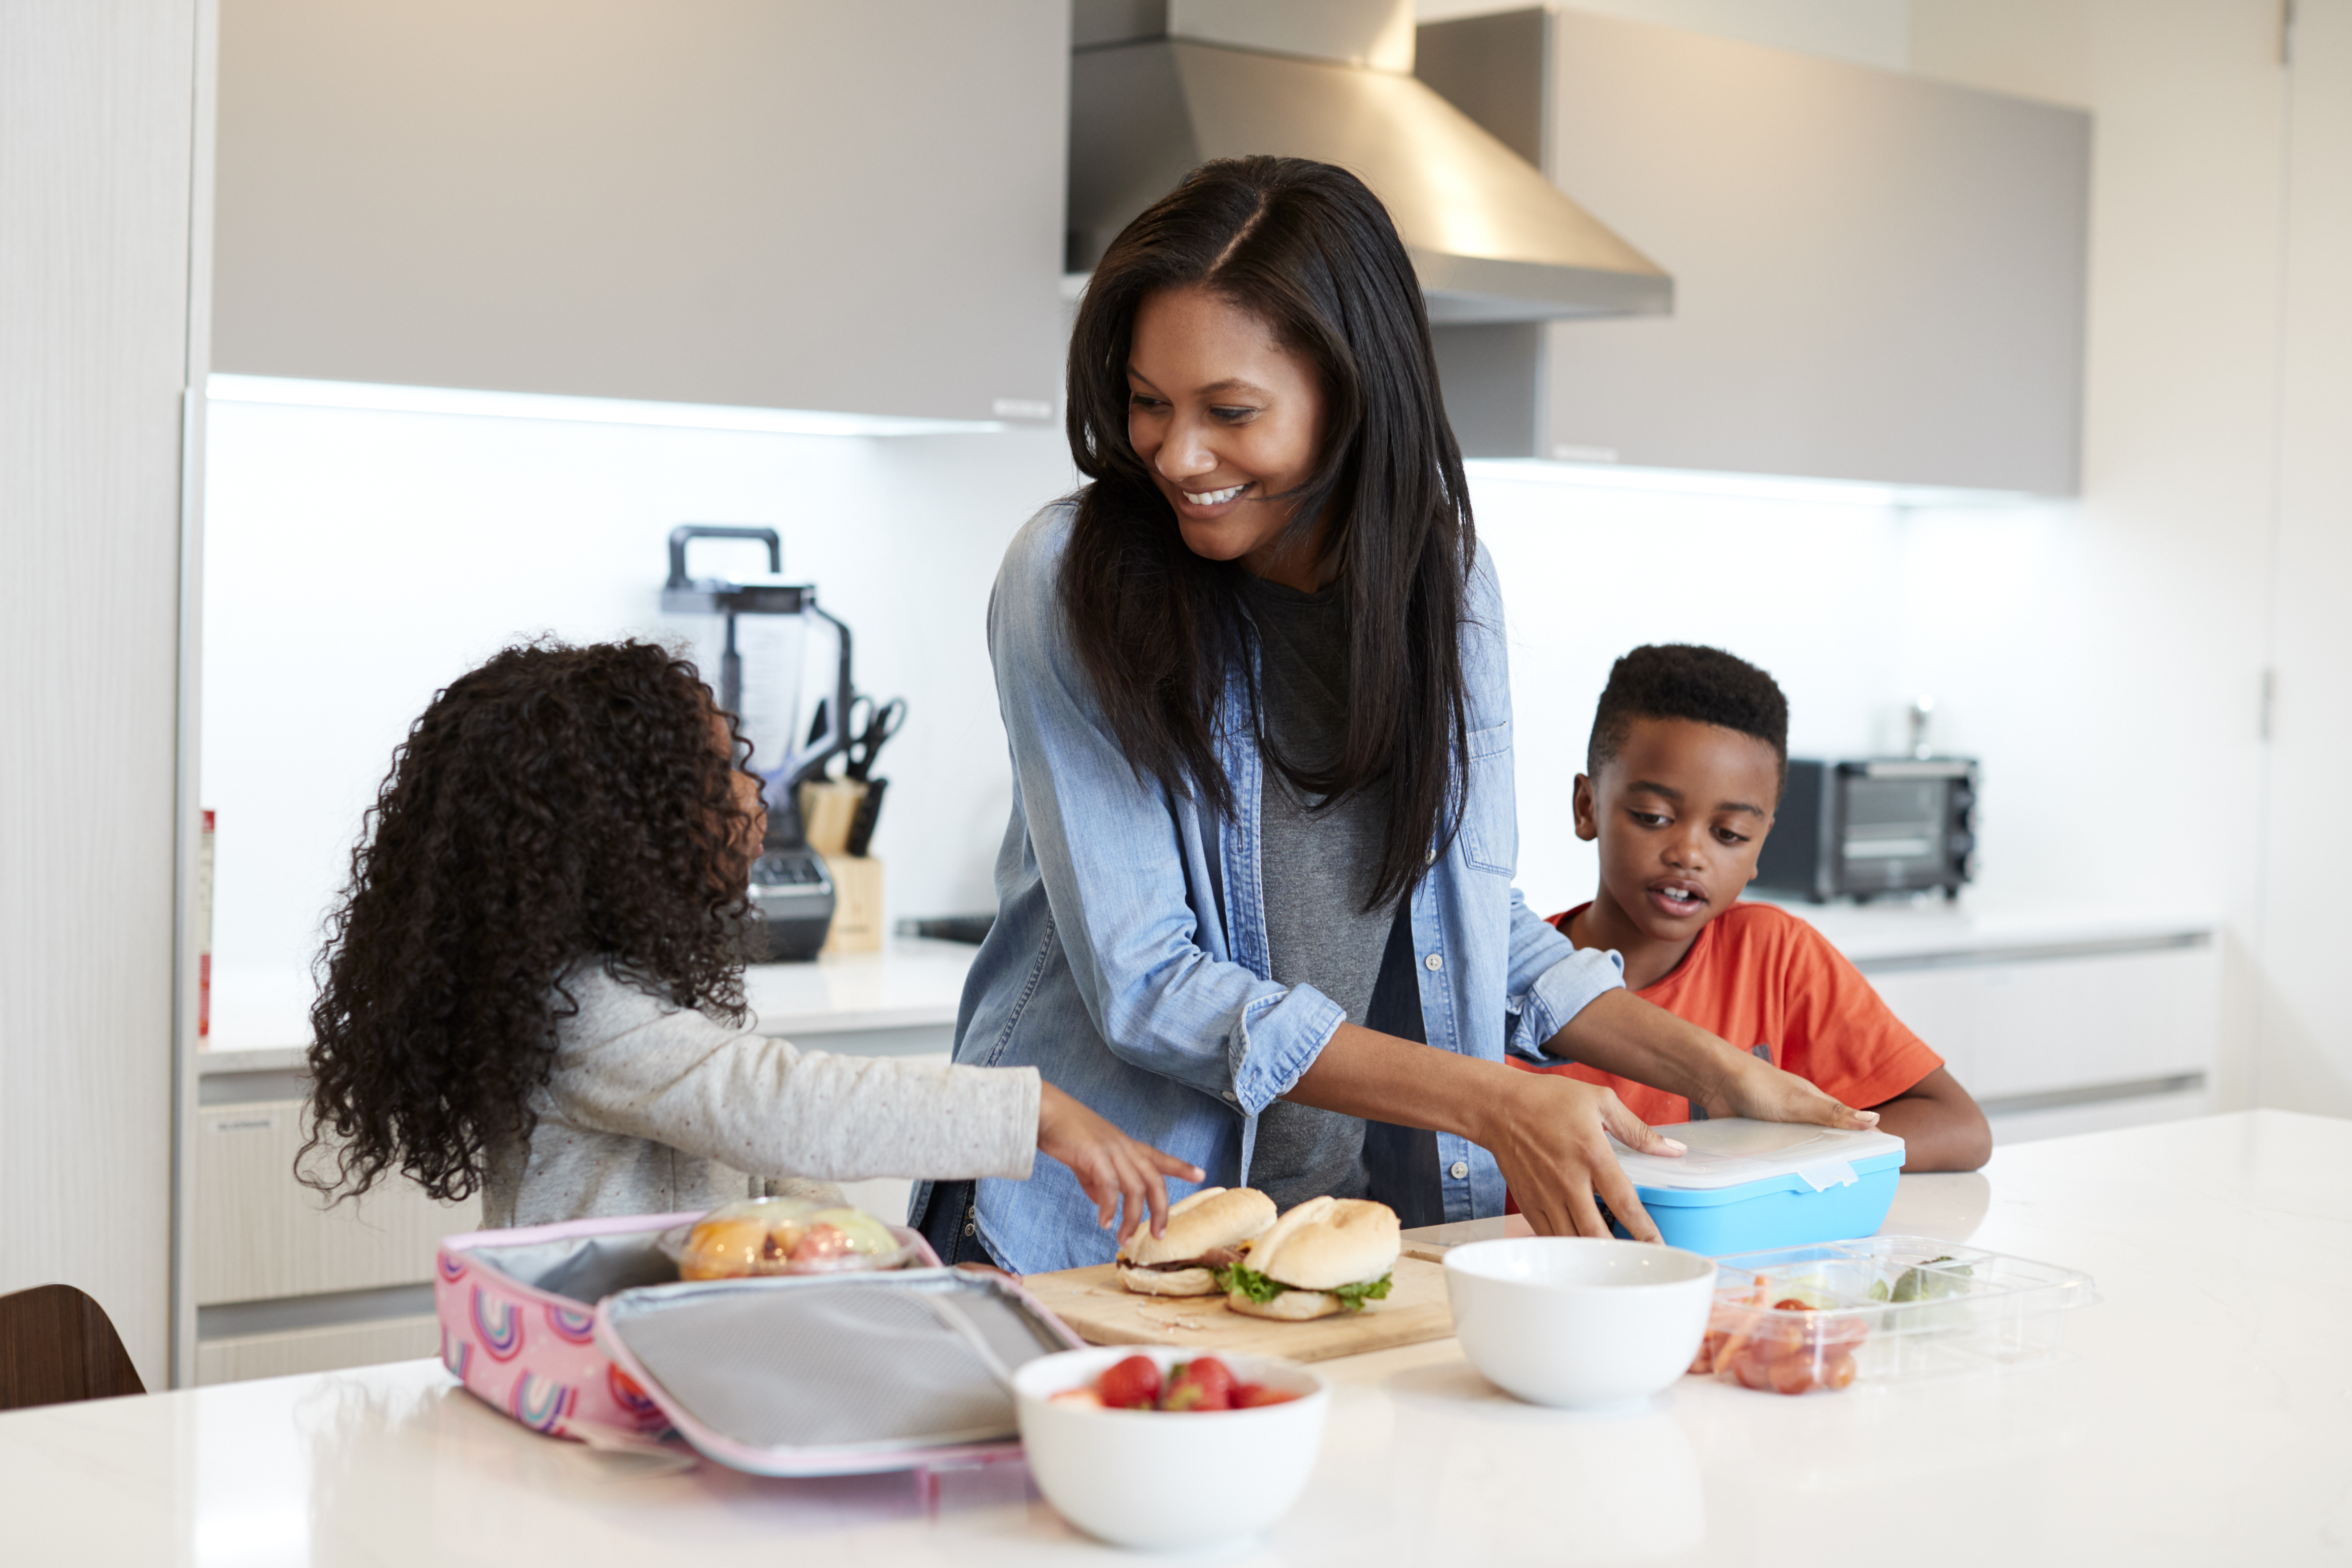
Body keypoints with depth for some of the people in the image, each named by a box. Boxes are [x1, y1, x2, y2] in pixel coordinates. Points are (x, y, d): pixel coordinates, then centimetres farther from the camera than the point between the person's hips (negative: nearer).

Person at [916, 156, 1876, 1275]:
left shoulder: (1445, 576, 3)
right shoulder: (1074, 579, -11)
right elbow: (1147, 982, -13)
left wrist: (1718, 1071, 4)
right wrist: (1488, 1100, -18)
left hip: (1362, 1218, 4)